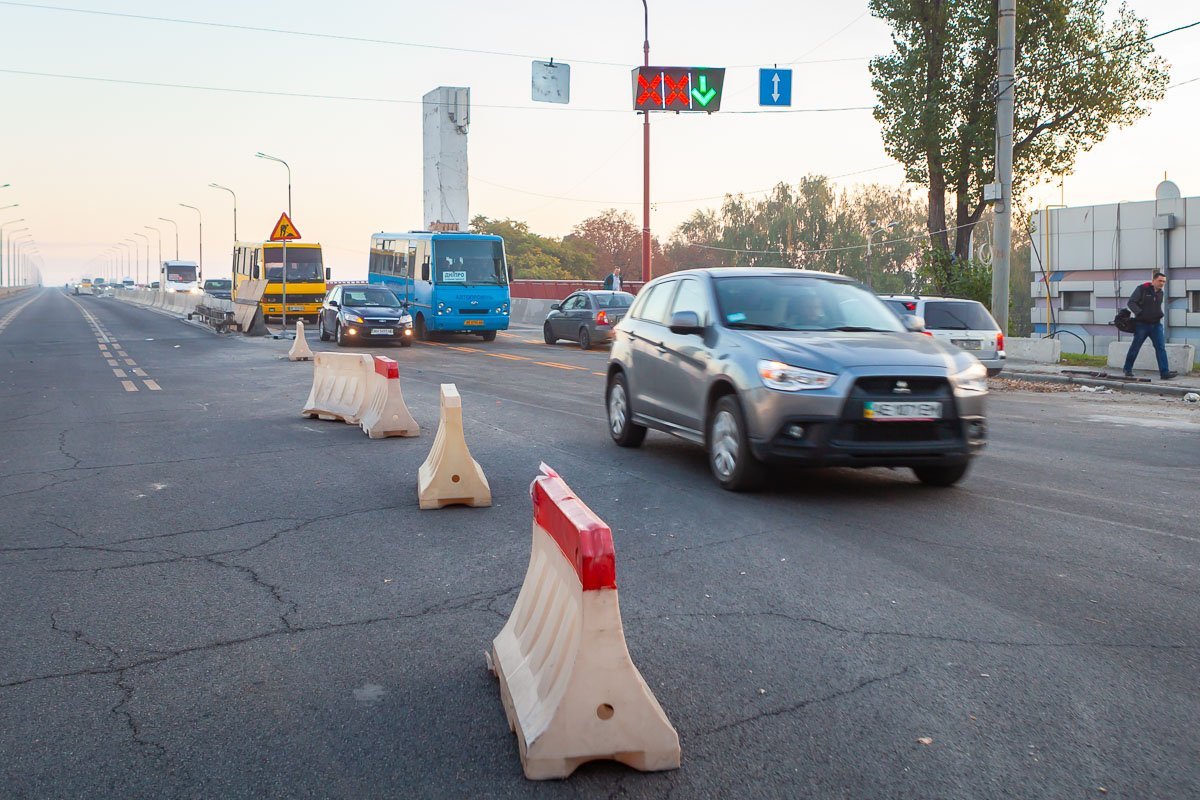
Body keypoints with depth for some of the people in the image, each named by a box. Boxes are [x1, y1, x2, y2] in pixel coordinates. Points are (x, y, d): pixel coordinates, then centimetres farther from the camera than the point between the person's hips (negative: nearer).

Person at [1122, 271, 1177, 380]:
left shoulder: (1160, 293, 11)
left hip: (1156, 324, 5)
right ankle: (1128, 370, 19)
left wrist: (1160, 314, 10)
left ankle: (1164, 373, -10)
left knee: (1161, 347, -6)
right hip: (1142, 324, -5)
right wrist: (1140, 313, -19)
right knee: (1135, 347, 4)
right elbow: (1131, 303, -10)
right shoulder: (1142, 289, -8)